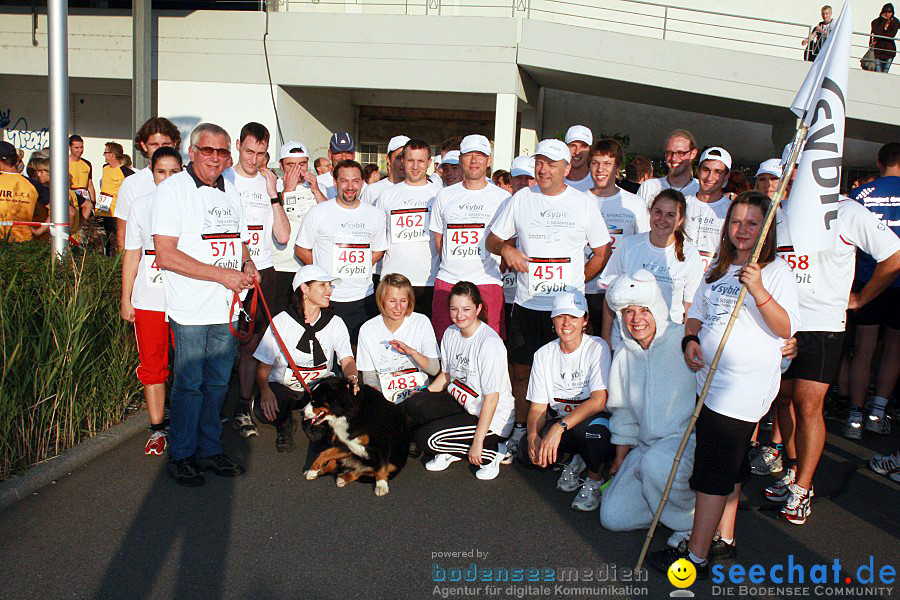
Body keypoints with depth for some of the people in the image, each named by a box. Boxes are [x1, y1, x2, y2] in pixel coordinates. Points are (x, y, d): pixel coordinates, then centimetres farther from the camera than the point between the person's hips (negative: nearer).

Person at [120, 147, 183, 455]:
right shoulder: (141, 205, 7)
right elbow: (132, 254, 10)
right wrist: (125, 298, 7)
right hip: (148, 300, 2)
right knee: (152, 366, 7)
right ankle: (157, 430, 20)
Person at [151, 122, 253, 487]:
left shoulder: (230, 191, 14)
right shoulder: (173, 189, -7)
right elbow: (166, 255, -16)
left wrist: (247, 264, 3)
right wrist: (223, 275, -18)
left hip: (227, 306, 6)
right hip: (191, 310, -6)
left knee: (217, 382, 13)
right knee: (188, 384, 2)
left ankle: (209, 450, 26)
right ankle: (180, 456, 18)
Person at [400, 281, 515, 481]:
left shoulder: (490, 343, -23)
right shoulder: (451, 333, 0)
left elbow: (492, 398, -23)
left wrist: (478, 442, -22)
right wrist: (422, 395, 0)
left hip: (491, 417, -7)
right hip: (460, 403, 7)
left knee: (426, 438, -20)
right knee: (411, 405, -15)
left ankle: (490, 453, -3)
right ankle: (449, 453, 4)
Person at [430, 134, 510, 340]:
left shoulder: (502, 197, 5)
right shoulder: (444, 195, 12)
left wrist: (494, 270, 5)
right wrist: (452, 266, 12)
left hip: (487, 283, -2)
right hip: (446, 281, 2)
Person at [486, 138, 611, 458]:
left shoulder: (584, 202, 3)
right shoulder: (521, 199, 7)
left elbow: (602, 252, 9)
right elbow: (492, 240, 13)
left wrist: (576, 282, 0)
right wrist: (505, 248, -10)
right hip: (526, 303, 2)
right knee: (522, 370, 9)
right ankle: (520, 429, 25)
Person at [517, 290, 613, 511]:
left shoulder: (597, 348, -13)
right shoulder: (544, 354, 0)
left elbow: (598, 401, -23)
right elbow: (538, 406, -1)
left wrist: (560, 426, -35)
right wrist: (533, 435, -23)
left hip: (593, 418, -3)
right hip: (559, 422, 4)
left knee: (592, 429, -38)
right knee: (527, 453, -23)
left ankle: (595, 480, -5)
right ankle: (571, 459, 10)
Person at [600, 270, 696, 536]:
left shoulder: (683, 341, -9)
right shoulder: (624, 356, 10)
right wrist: (620, 460, 17)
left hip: (688, 438, -6)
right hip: (645, 446, 6)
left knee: (655, 463, -38)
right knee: (612, 517, -6)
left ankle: (691, 522, -9)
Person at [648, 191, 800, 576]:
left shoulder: (777, 271, -6)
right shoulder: (717, 269, 14)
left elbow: (786, 329, -15)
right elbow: (697, 313, 19)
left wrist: (758, 291, -29)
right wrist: (690, 339, -1)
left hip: (746, 384, -7)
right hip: (710, 379, 7)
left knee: (714, 470, -6)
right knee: (729, 465, 18)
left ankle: (697, 557, 1)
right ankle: (724, 539, 31)